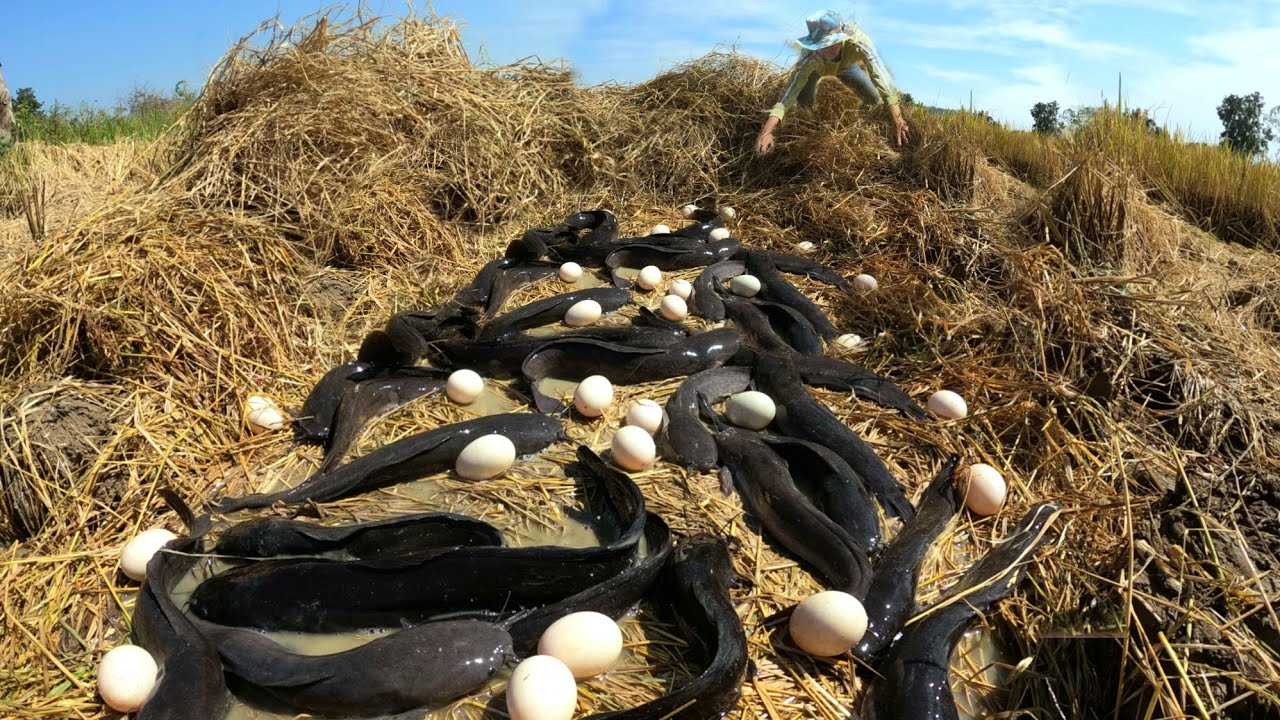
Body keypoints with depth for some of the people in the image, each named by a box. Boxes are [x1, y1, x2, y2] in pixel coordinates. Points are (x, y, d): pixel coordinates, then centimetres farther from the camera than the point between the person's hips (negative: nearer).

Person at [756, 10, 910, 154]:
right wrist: (767, 130, -66)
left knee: (873, 99, -13)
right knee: (804, 103, -21)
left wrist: (897, 119, -60)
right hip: (816, 67, -1)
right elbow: (792, 87, -52)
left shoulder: (857, 40, -45)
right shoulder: (810, 55, -46)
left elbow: (880, 74, -50)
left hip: (845, 64, 1)